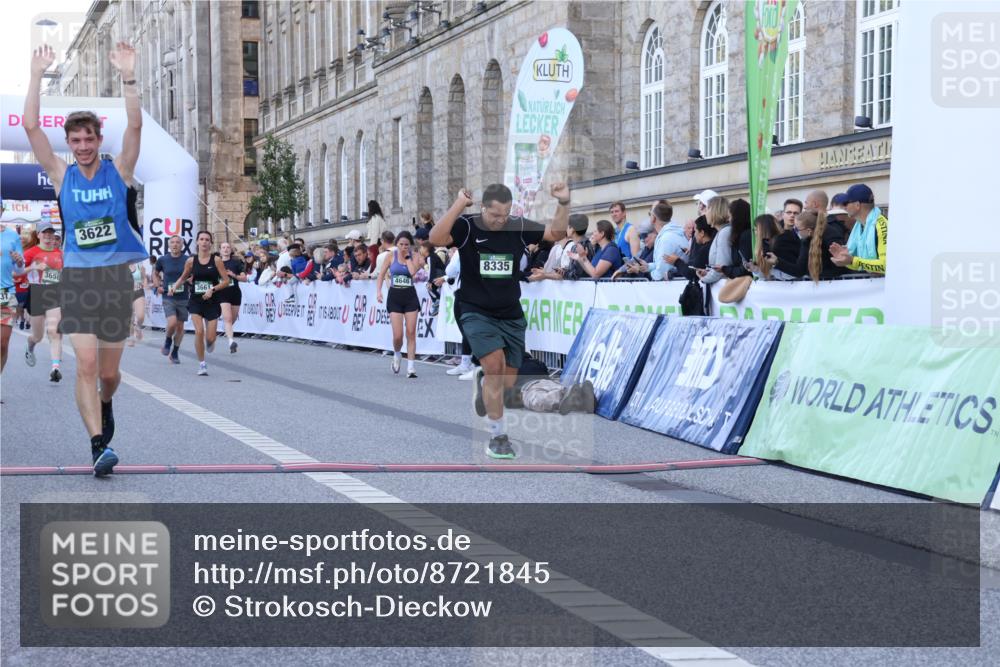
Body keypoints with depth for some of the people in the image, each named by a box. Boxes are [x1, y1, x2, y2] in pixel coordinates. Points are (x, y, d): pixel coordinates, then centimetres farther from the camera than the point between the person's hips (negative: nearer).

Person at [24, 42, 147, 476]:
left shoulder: (119, 171, 4)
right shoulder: (61, 175, 5)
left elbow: (136, 125, -10)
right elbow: (30, 126, -3)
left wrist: (128, 76, -19)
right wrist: (37, 75, -8)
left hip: (116, 276, 0)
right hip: (76, 277, 0)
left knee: (108, 371, 8)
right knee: (86, 363, -14)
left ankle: (105, 405, 42)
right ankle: (99, 445, -15)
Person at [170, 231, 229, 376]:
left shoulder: (216, 260, -4)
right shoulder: (191, 261, 1)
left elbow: (226, 281, -4)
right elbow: (183, 277, 17)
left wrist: (212, 289, -17)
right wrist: (175, 287, 0)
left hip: (212, 302, -1)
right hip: (196, 301, 1)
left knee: (210, 338, -4)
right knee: (199, 332, -16)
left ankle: (210, 341, 37)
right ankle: (202, 364, 0)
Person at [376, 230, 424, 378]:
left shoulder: (414, 256, -1)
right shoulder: (391, 255, 0)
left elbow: (413, 271, -20)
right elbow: (382, 274, 7)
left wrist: (408, 256, -11)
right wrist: (378, 291, -3)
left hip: (410, 296, 0)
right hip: (395, 296, 0)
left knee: (411, 333, -4)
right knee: (398, 335, -6)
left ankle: (410, 366, 0)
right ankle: (396, 355, 26)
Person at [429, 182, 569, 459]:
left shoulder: (518, 227, -2)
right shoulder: (467, 227, -11)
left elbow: (556, 233, 1)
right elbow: (436, 238, -28)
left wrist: (564, 204, -14)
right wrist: (459, 205, -33)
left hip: (511, 315, 4)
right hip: (475, 311, -4)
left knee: (507, 381, 6)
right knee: (495, 364, -24)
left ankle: (483, 382, 46)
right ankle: (498, 437, -12)